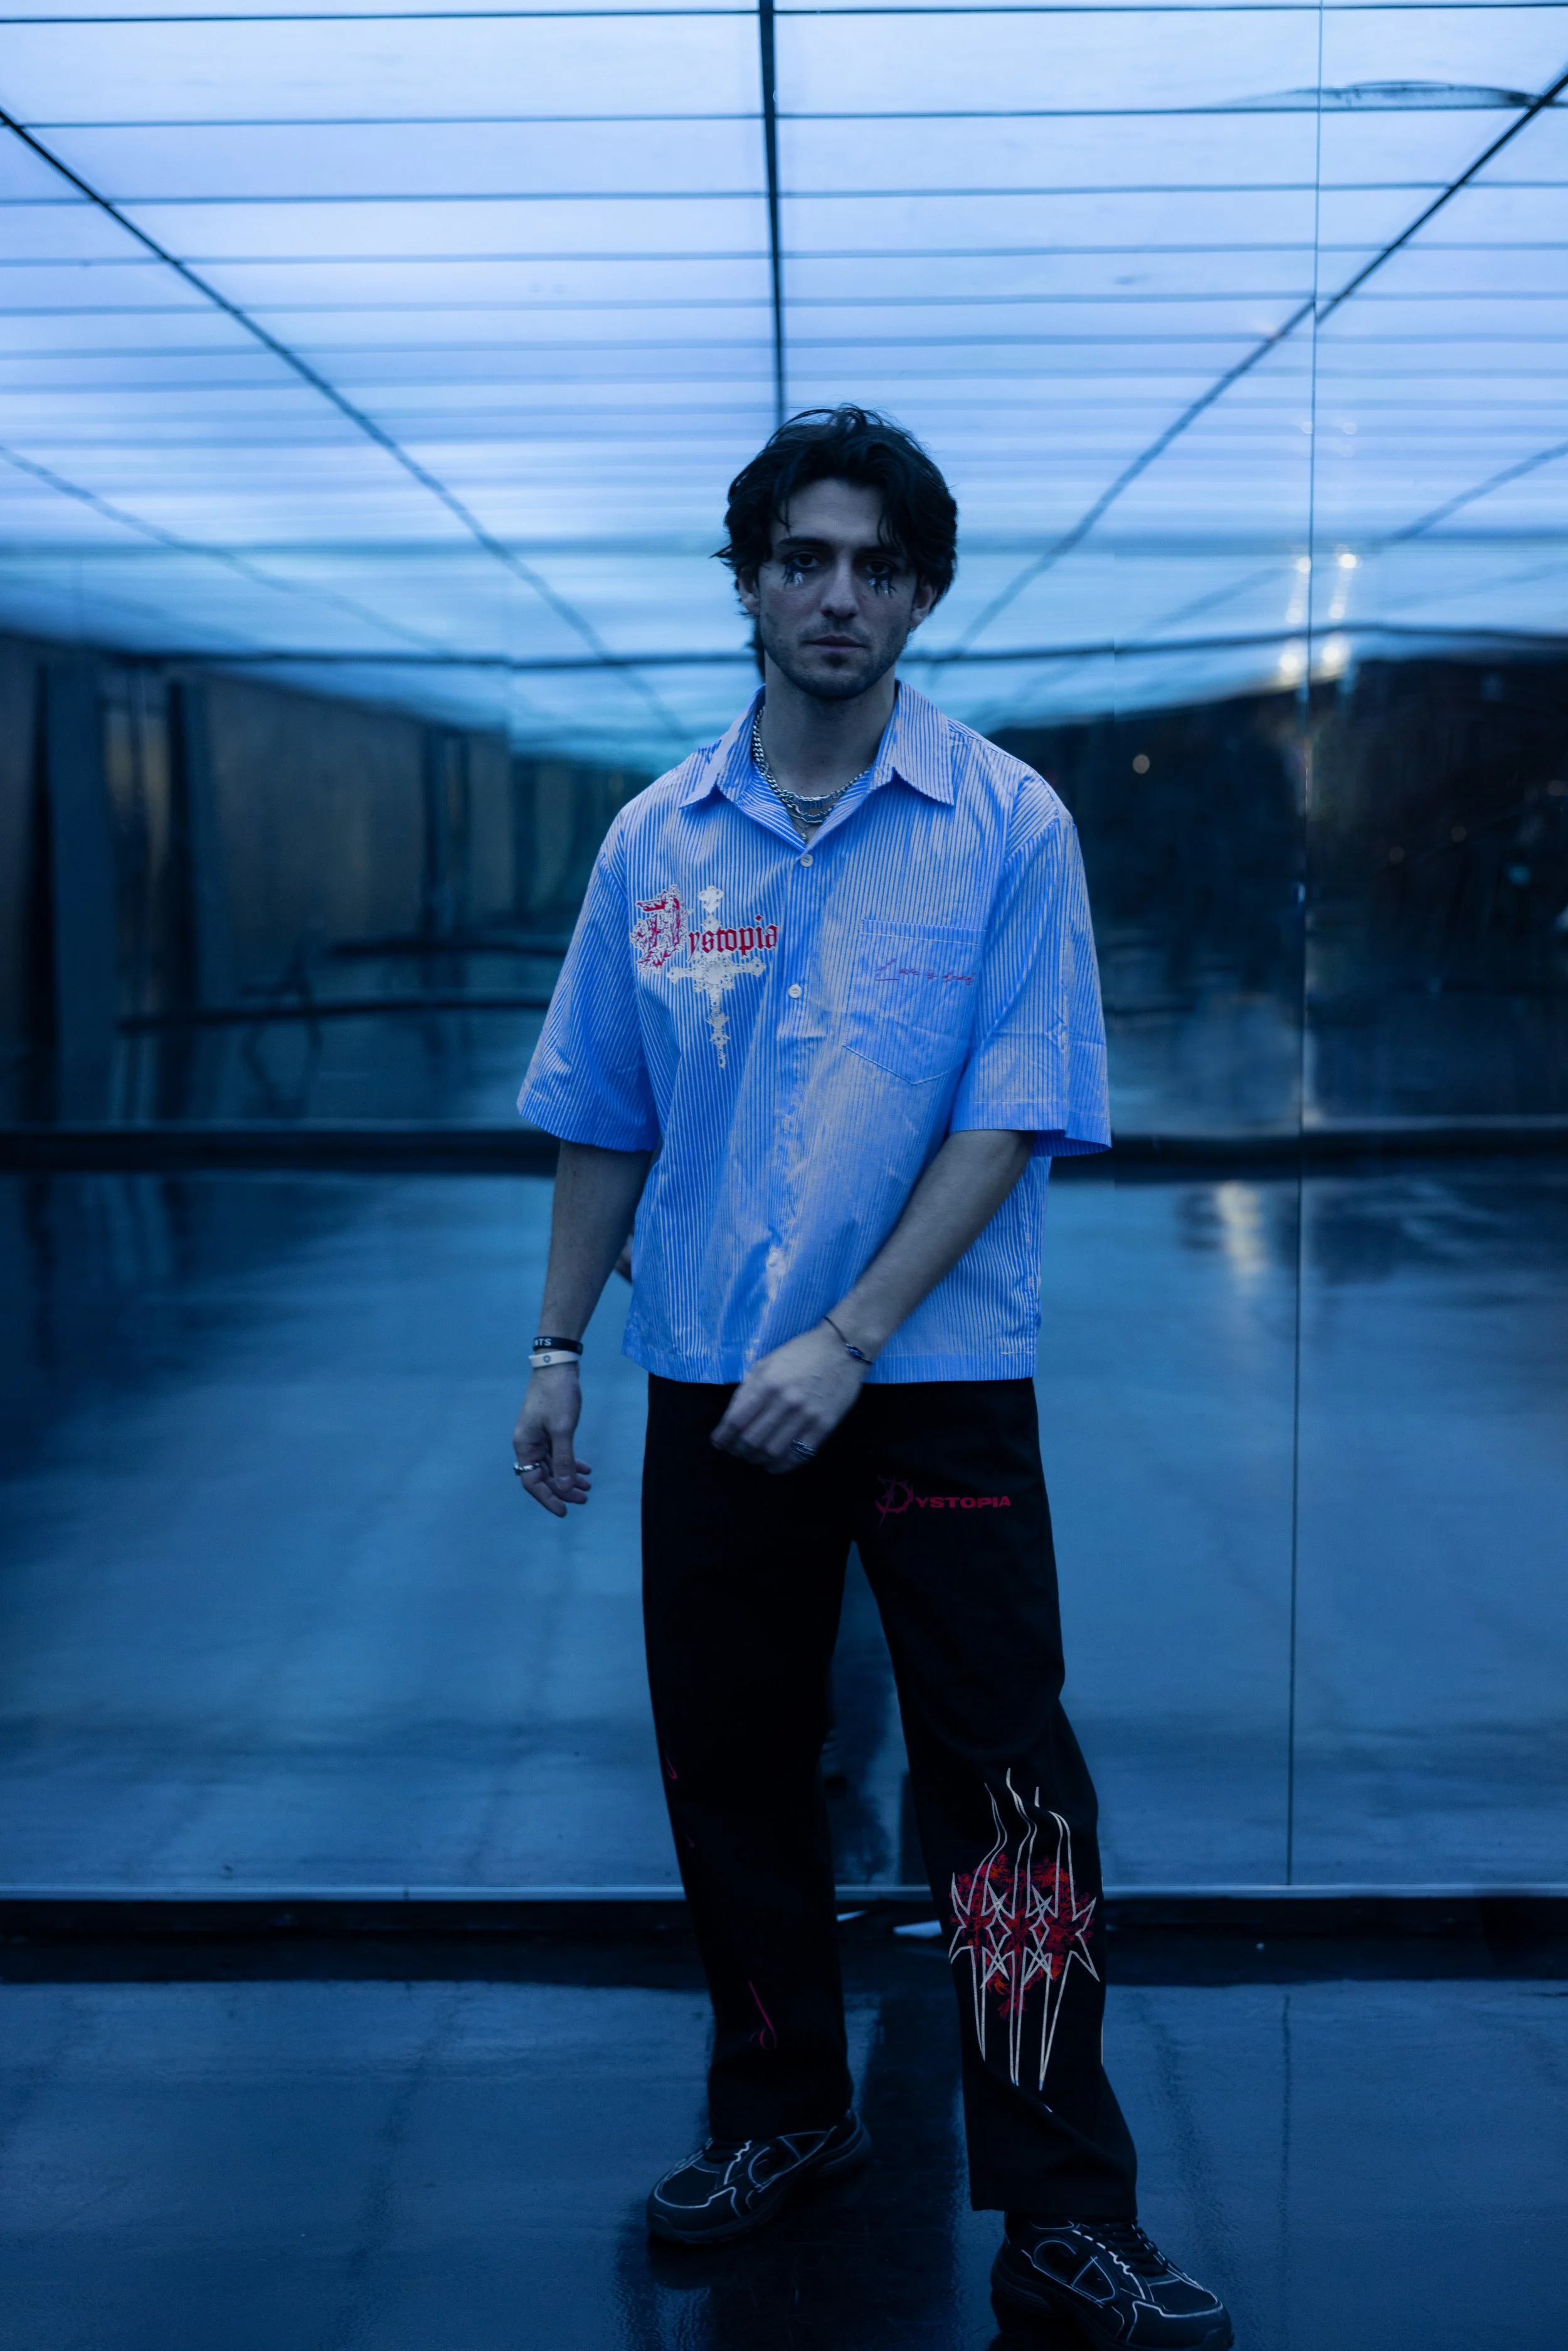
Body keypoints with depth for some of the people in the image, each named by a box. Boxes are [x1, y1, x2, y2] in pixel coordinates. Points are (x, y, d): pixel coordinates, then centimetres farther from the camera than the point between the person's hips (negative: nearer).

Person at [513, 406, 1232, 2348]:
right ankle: (782, 2112, 31)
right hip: (711, 1391, 3)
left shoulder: (1008, 828, -4)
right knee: (729, 1772, 12)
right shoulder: (655, 840, 6)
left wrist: (845, 1339, -17)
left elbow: (1013, 1118, -10)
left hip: (937, 1385, -3)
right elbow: (603, 1122, 12)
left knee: (1006, 1794, -2)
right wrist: (558, 1347, 7)